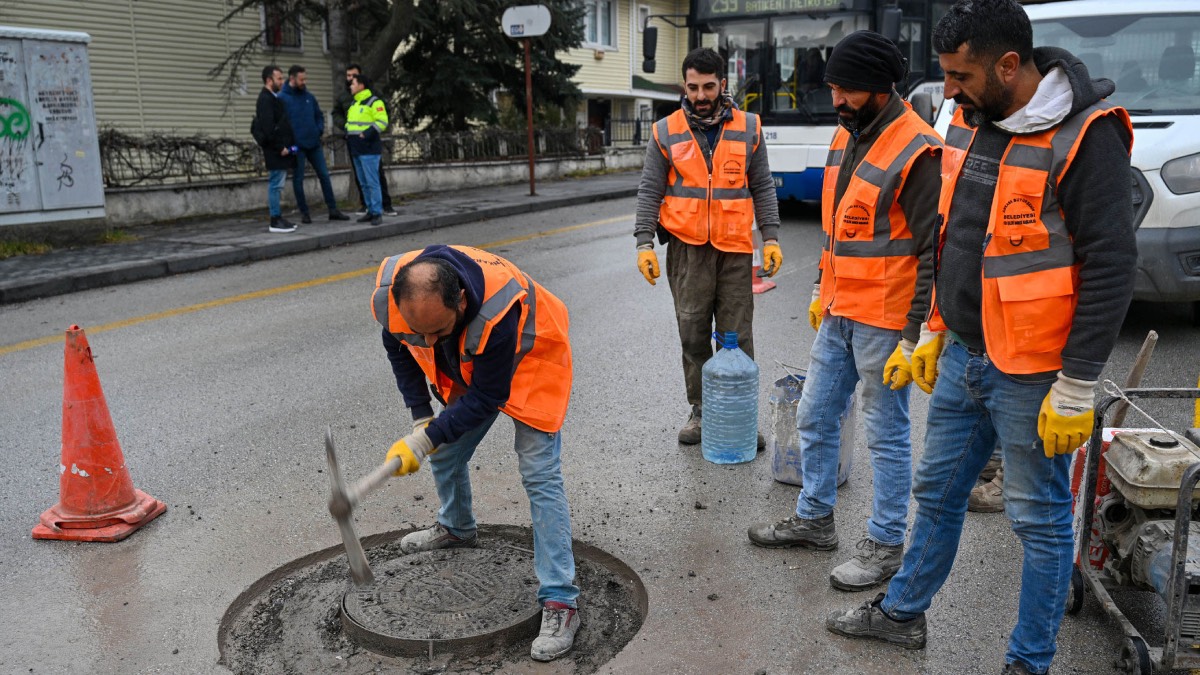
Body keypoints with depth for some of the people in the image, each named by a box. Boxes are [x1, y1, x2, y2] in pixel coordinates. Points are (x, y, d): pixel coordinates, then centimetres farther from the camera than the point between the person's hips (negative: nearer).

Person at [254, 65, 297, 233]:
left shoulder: (272, 98, 19)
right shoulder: (265, 99, -12)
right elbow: (267, 127, -20)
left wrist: (286, 145, 15)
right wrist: (280, 147, -19)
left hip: (279, 150, 10)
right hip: (275, 151, -10)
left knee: (276, 185, 11)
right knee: (276, 185, -7)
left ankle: (278, 218, 16)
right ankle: (275, 221, -5)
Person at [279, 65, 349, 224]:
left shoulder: (309, 96, 9)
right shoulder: (282, 98, -7)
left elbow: (319, 116, 18)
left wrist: (320, 130, 3)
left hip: (314, 143, 5)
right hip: (296, 146, -5)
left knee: (324, 175, 6)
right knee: (298, 179, 3)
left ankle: (333, 210, 13)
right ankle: (304, 212, 12)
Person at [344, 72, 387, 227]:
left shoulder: (374, 102, -7)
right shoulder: (354, 103, 19)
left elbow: (382, 121, -15)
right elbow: (349, 121, 29)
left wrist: (368, 132, -23)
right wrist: (347, 132, 10)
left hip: (369, 149, -9)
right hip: (356, 150, 9)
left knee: (372, 182, -9)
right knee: (364, 183, 11)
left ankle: (377, 212, -6)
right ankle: (370, 211, 17)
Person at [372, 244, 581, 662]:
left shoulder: (498, 311, -45)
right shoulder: (388, 297, -28)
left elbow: (487, 399, -31)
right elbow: (397, 348, -4)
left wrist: (427, 439, -31)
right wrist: (421, 418, -8)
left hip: (529, 360, -6)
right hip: (463, 367, 6)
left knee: (539, 474, -14)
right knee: (445, 455, 16)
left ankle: (561, 603, -11)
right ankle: (456, 529, 49)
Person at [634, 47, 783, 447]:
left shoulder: (748, 129, 7)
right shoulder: (666, 132, 4)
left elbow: (762, 187, 10)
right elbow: (649, 191, 4)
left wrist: (770, 238, 2)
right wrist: (644, 243, -4)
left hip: (735, 248, 0)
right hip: (686, 248, 0)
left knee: (737, 336, 3)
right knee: (693, 335, 6)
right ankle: (699, 411, 18)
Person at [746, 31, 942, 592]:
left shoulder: (917, 151, -17)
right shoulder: (846, 136, 10)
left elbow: (932, 252, -18)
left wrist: (913, 338, -19)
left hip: (884, 323, -8)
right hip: (838, 314, 9)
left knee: (886, 435, 4)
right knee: (814, 418, 16)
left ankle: (885, 545, 20)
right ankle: (814, 518, 33)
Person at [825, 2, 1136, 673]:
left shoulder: (1085, 137, -18)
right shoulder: (971, 123, 6)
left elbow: (1111, 267, -18)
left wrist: (1076, 390, -18)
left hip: (1032, 375, -7)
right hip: (962, 359, 8)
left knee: (1042, 518, 8)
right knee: (938, 492, 20)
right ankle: (903, 613, 38)